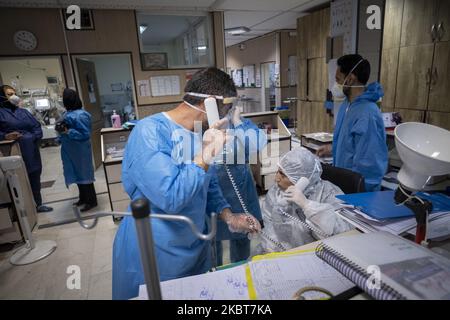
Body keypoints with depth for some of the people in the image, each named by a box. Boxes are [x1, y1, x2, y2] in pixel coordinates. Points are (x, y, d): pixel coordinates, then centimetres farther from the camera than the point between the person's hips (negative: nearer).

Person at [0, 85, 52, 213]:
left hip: (31, 151, 5)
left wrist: (33, 138, -6)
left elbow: (37, 127, 11)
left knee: (35, 178, 13)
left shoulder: (24, 112, 15)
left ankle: (37, 204, 27)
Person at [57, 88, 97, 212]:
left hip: (80, 151, -9)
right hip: (72, 151, 9)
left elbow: (85, 134, -23)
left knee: (84, 174, 0)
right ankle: (83, 197, 33)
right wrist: (62, 129, 1)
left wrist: (68, 132, -26)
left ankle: (91, 201, 13)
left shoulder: (80, 116, -22)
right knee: (77, 174, 18)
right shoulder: (68, 114, 7)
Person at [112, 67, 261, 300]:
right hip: (152, 256, -7)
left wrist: (228, 217, -4)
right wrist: (206, 155, -25)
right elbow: (171, 198, -31)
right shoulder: (149, 131, -23)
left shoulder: (199, 136, 2)